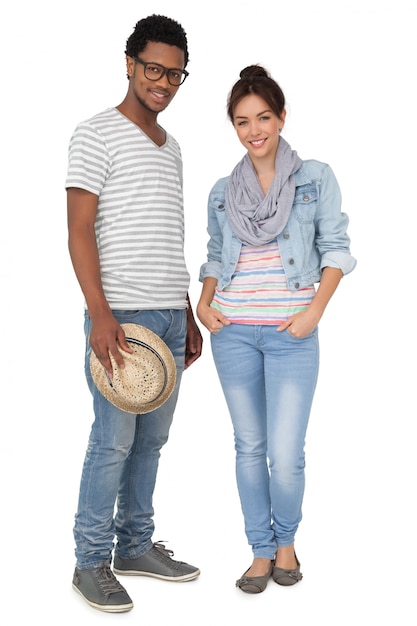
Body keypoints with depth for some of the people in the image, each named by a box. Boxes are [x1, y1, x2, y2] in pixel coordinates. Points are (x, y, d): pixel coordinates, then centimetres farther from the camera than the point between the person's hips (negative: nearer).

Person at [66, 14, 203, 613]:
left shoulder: (171, 147, 19)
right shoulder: (97, 135, -3)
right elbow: (80, 231, -11)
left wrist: (189, 316, 18)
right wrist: (100, 314, -20)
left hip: (170, 316, 7)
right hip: (121, 315, -7)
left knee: (151, 439, 12)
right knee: (113, 440, -4)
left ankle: (136, 545, 24)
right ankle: (92, 562, 9)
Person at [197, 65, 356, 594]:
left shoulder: (316, 179, 2)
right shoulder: (222, 192, 10)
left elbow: (335, 248, 1)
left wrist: (315, 310, -10)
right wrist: (203, 303, 2)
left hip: (291, 333, -3)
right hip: (234, 332, 3)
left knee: (285, 455, -7)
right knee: (249, 447, 9)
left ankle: (286, 542, 20)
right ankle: (261, 551, 23)